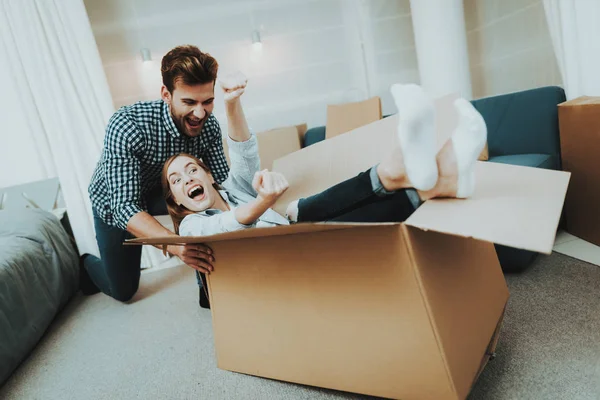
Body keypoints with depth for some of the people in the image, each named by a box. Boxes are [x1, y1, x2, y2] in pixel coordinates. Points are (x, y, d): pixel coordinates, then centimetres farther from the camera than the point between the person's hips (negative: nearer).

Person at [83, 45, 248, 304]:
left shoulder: (208, 126, -24)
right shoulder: (127, 126, -39)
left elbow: (223, 182, -20)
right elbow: (125, 206, -42)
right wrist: (176, 244, -57)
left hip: (160, 192, 3)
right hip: (113, 203, -3)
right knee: (123, 290, 7)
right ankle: (87, 265, 40)